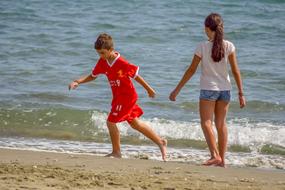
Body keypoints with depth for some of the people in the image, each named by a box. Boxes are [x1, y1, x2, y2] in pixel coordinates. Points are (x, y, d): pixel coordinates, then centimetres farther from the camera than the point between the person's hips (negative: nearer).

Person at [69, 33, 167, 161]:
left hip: (127, 96, -8)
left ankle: (116, 152, 6)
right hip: (118, 96, 8)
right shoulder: (102, 62, -3)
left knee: (111, 121, -8)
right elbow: (93, 76, 7)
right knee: (135, 123, 16)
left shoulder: (121, 63, -24)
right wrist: (77, 82, -8)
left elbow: (136, 76, -13)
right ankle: (160, 142, 26)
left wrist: (149, 89, -2)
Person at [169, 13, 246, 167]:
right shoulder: (229, 46, -3)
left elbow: (191, 70, -6)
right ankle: (222, 159, 15)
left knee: (206, 122, -3)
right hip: (225, 89, 4)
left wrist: (177, 90, 2)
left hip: (208, 89, -4)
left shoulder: (202, 47, -10)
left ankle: (215, 155, -22)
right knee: (221, 124, 13)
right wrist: (241, 93, 3)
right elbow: (235, 71, -3)